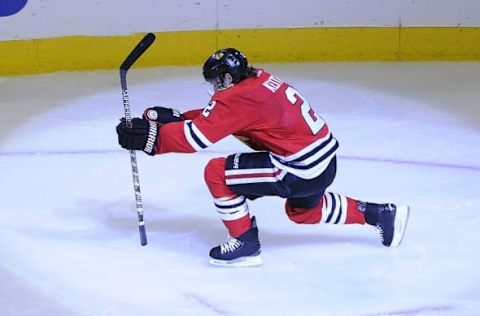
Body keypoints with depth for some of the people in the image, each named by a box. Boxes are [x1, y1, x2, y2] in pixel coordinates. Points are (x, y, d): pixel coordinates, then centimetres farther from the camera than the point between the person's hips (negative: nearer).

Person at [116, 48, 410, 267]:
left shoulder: (238, 97, -18)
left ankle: (245, 244, 2)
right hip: (325, 159, 10)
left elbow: (196, 137, -21)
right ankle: (383, 215, 38)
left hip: (302, 171, -10)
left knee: (217, 173, -7)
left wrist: (151, 137, -13)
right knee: (303, 211, 37)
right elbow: (216, 117, 19)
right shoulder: (258, 79, 9)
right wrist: (175, 117, 13)